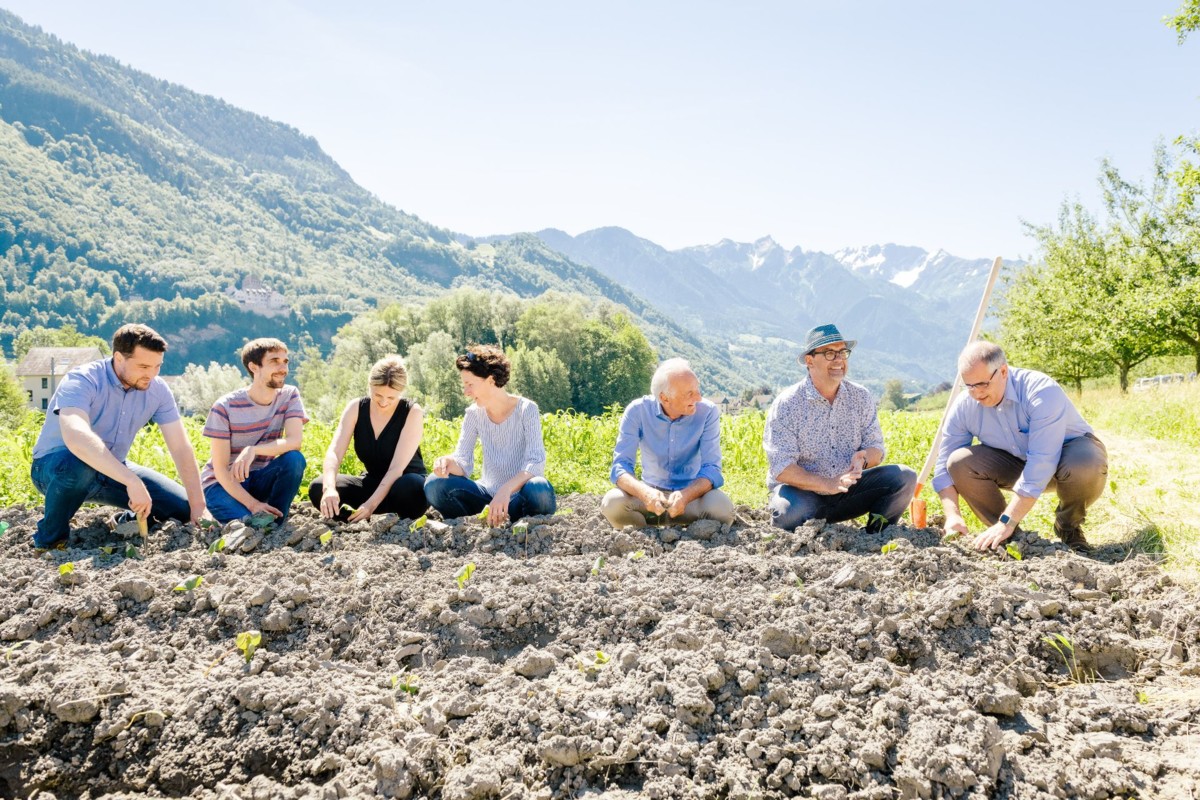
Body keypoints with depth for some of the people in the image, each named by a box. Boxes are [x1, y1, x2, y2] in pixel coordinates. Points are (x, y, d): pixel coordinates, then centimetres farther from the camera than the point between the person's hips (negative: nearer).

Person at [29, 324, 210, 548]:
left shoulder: (157, 390, -11)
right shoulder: (83, 381, -27)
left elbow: (181, 448, -11)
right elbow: (75, 437, -46)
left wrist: (198, 506, -19)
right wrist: (132, 481, -53)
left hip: (112, 472, 5)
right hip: (54, 466, -5)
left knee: (184, 508, -7)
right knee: (78, 463, -40)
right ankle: (51, 537, -14)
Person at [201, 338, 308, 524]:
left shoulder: (289, 396, -9)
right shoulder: (225, 407, -17)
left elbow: (295, 441, -24)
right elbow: (220, 469, -17)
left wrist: (253, 450, -39)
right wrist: (252, 504, -28)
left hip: (259, 477, 4)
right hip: (224, 482, -4)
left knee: (294, 459, -28)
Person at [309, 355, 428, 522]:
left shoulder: (412, 412, -16)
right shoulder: (356, 408, -6)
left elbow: (397, 466, -24)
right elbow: (334, 452, -17)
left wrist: (372, 504, -37)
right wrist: (329, 488, -38)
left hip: (406, 483, -4)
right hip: (372, 482, 4)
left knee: (407, 489, -40)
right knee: (318, 488, -20)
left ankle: (405, 525, -8)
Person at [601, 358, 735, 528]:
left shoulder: (708, 412, -15)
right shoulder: (637, 411, -15)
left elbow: (711, 469, -18)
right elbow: (620, 466, -18)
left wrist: (686, 495, -40)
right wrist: (644, 492, -41)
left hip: (693, 492, 0)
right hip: (651, 491, 0)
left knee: (722, 506, -32)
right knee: (612, 503, -28)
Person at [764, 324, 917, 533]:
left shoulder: (861, 397, 2)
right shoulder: (786, 404, -13)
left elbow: (876, 447, 4)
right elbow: (781, 468, -20)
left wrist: (863, 458, -22)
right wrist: (828, 484, -33)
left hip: (847, 489, 5)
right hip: (801, 491, -4)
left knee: (905, 477, -13)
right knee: (788, 512, -37)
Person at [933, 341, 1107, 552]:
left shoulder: (1042, 392, -33)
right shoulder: (964, 407, -18)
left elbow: (1041, 466, -39)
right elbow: (944, 466, -12)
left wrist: (1006, 523, -41)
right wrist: (953, 515, -29)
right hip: (1018, 460, 4)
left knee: (1085, 468, -39)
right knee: (959, 462, -23)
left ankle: (1068, 525, -6)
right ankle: (1008, 535, -5)